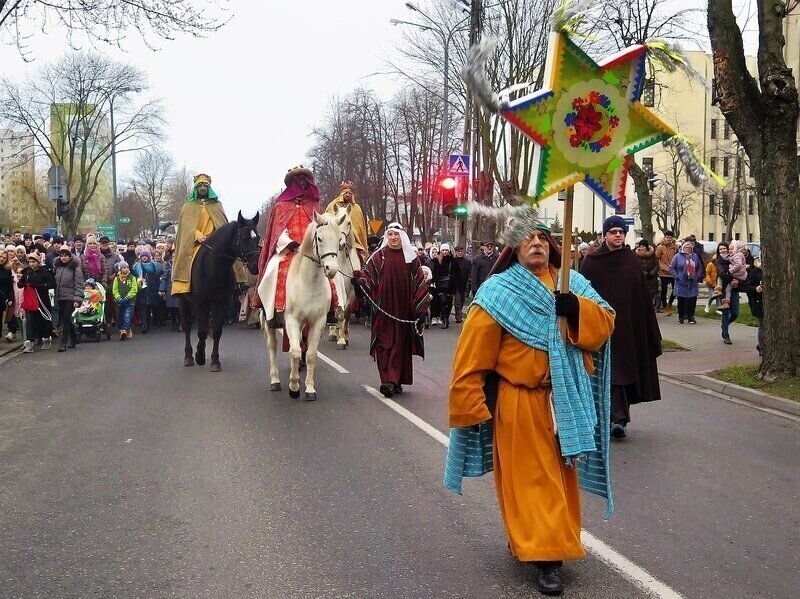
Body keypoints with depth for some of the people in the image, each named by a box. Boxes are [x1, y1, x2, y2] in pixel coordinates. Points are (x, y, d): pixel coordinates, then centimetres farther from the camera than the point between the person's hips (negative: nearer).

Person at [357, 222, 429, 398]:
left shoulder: (411, 257, 6)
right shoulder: (379, 256, 5)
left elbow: (420, 283, 6)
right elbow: (366, 274, 2)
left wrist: (421, 308, 0)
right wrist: (359, 281, -22)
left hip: (404, 309, 1)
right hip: (384, 309, -1)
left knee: (401, 343, 3)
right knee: (384, 343, -7)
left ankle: (394, 381, 11)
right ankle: (390, 380, -9)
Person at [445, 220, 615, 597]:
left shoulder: (571, 284, 6)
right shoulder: (499, 292, -8)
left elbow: (605, 325, 0)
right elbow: (472, 357, -10)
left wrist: (574, 307, -19)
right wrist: (471, 410, -12)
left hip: (566, 401, 5)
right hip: (521, 403, -5)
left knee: (561, 474, 14)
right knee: (531, 478, -1)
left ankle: (533, 540, 32)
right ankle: (544, 554, 6)